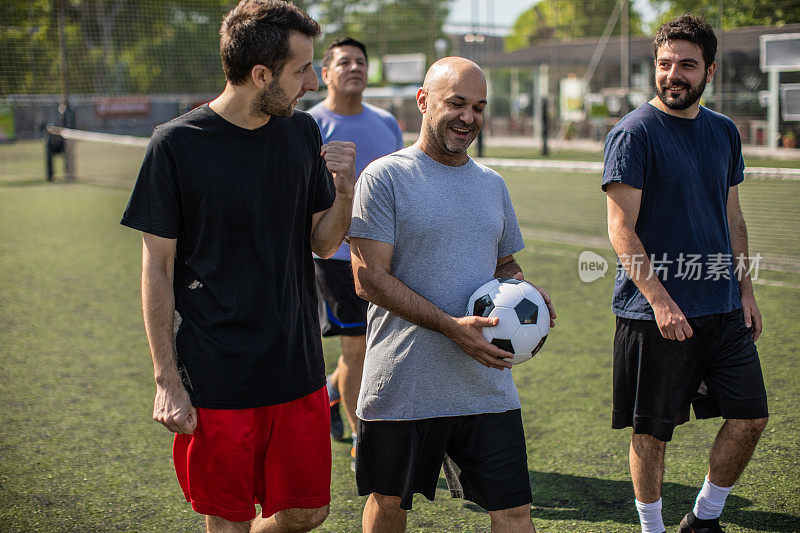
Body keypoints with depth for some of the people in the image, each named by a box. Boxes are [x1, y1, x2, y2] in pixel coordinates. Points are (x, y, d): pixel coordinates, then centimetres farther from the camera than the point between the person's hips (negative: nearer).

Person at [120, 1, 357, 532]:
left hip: (297, 370, 5)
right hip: (216, 381, -4)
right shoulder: (177, 144, -10)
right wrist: (167, 379, -9)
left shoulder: (303, 133, 4)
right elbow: (157, 270, -6)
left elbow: (322, 244, 10)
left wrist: (345, 188, -10)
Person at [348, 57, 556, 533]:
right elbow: (370, 279, -13)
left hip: (487, 385, 4)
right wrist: (452, 326, -21)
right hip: (403, 384, -4)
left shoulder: (492, 185, 13)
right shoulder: (385, 177, -7)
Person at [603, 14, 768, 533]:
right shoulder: (634, 133, -9)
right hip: (655, 311, -6)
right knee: (652, 431, 3)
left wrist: (745, 290, 13)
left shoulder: (724, 132, 11)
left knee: (751, 417, 6)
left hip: (723, 306, 6)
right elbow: (621, 228, -14)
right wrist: (659, 299, -21)